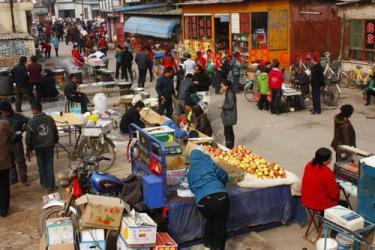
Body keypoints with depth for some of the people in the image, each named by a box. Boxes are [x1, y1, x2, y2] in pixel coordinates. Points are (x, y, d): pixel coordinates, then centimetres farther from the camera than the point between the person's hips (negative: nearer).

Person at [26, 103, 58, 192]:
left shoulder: (31, 121, -8)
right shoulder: (49, 119, -1)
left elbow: (28, 137, -6)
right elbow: (55, 132, 6)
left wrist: (29, 149, 3)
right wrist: (55, 141, 22)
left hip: (39, 147, -1)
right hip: (50, 146, 1)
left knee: (41, 166, 14)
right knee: (49, 166, 4)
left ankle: (44, 182, 25)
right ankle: (50, 185, 2)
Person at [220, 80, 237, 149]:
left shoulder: (230, 94, -21)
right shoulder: (228, 93, 10)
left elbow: (231, 105, -26)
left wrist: (223, 106, -13)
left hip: (229, 117, -11)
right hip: (228, 117, 11)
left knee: (227, 133, -6)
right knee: (230, 132, 19)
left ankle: (229, 147, 0)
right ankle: (231, 146, 30)